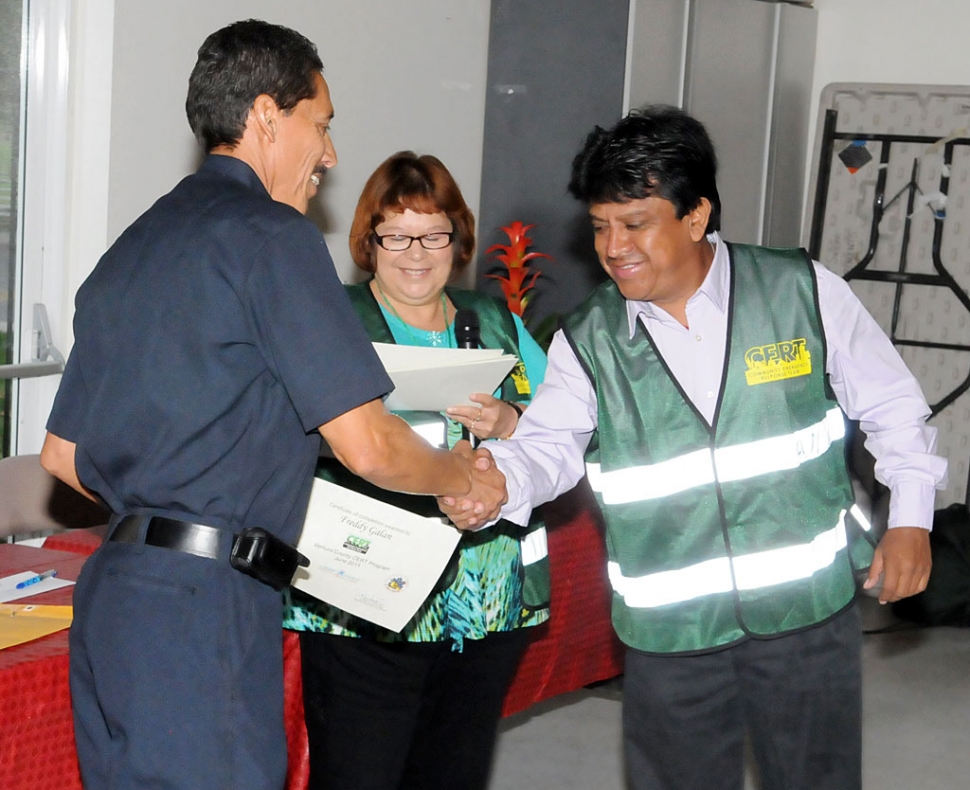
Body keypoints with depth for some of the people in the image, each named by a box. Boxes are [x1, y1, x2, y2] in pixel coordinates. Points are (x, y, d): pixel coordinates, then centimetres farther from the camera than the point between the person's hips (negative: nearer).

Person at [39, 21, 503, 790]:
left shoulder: (130, 248, 18)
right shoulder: (272, 235, -8)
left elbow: (63, 453, 21)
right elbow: (366, 446, -11)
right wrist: (465, 478, 7)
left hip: (112, 587, 9)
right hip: (202, 610, -9)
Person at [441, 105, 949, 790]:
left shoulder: (804, 292, -5)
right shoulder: (588, 342, 0)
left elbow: (891, 405, 4)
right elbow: (549, 444, -10)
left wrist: (911, 520, -2)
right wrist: (497, 483, -31)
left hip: (810, 609, -1)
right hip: (669, 632, 2)